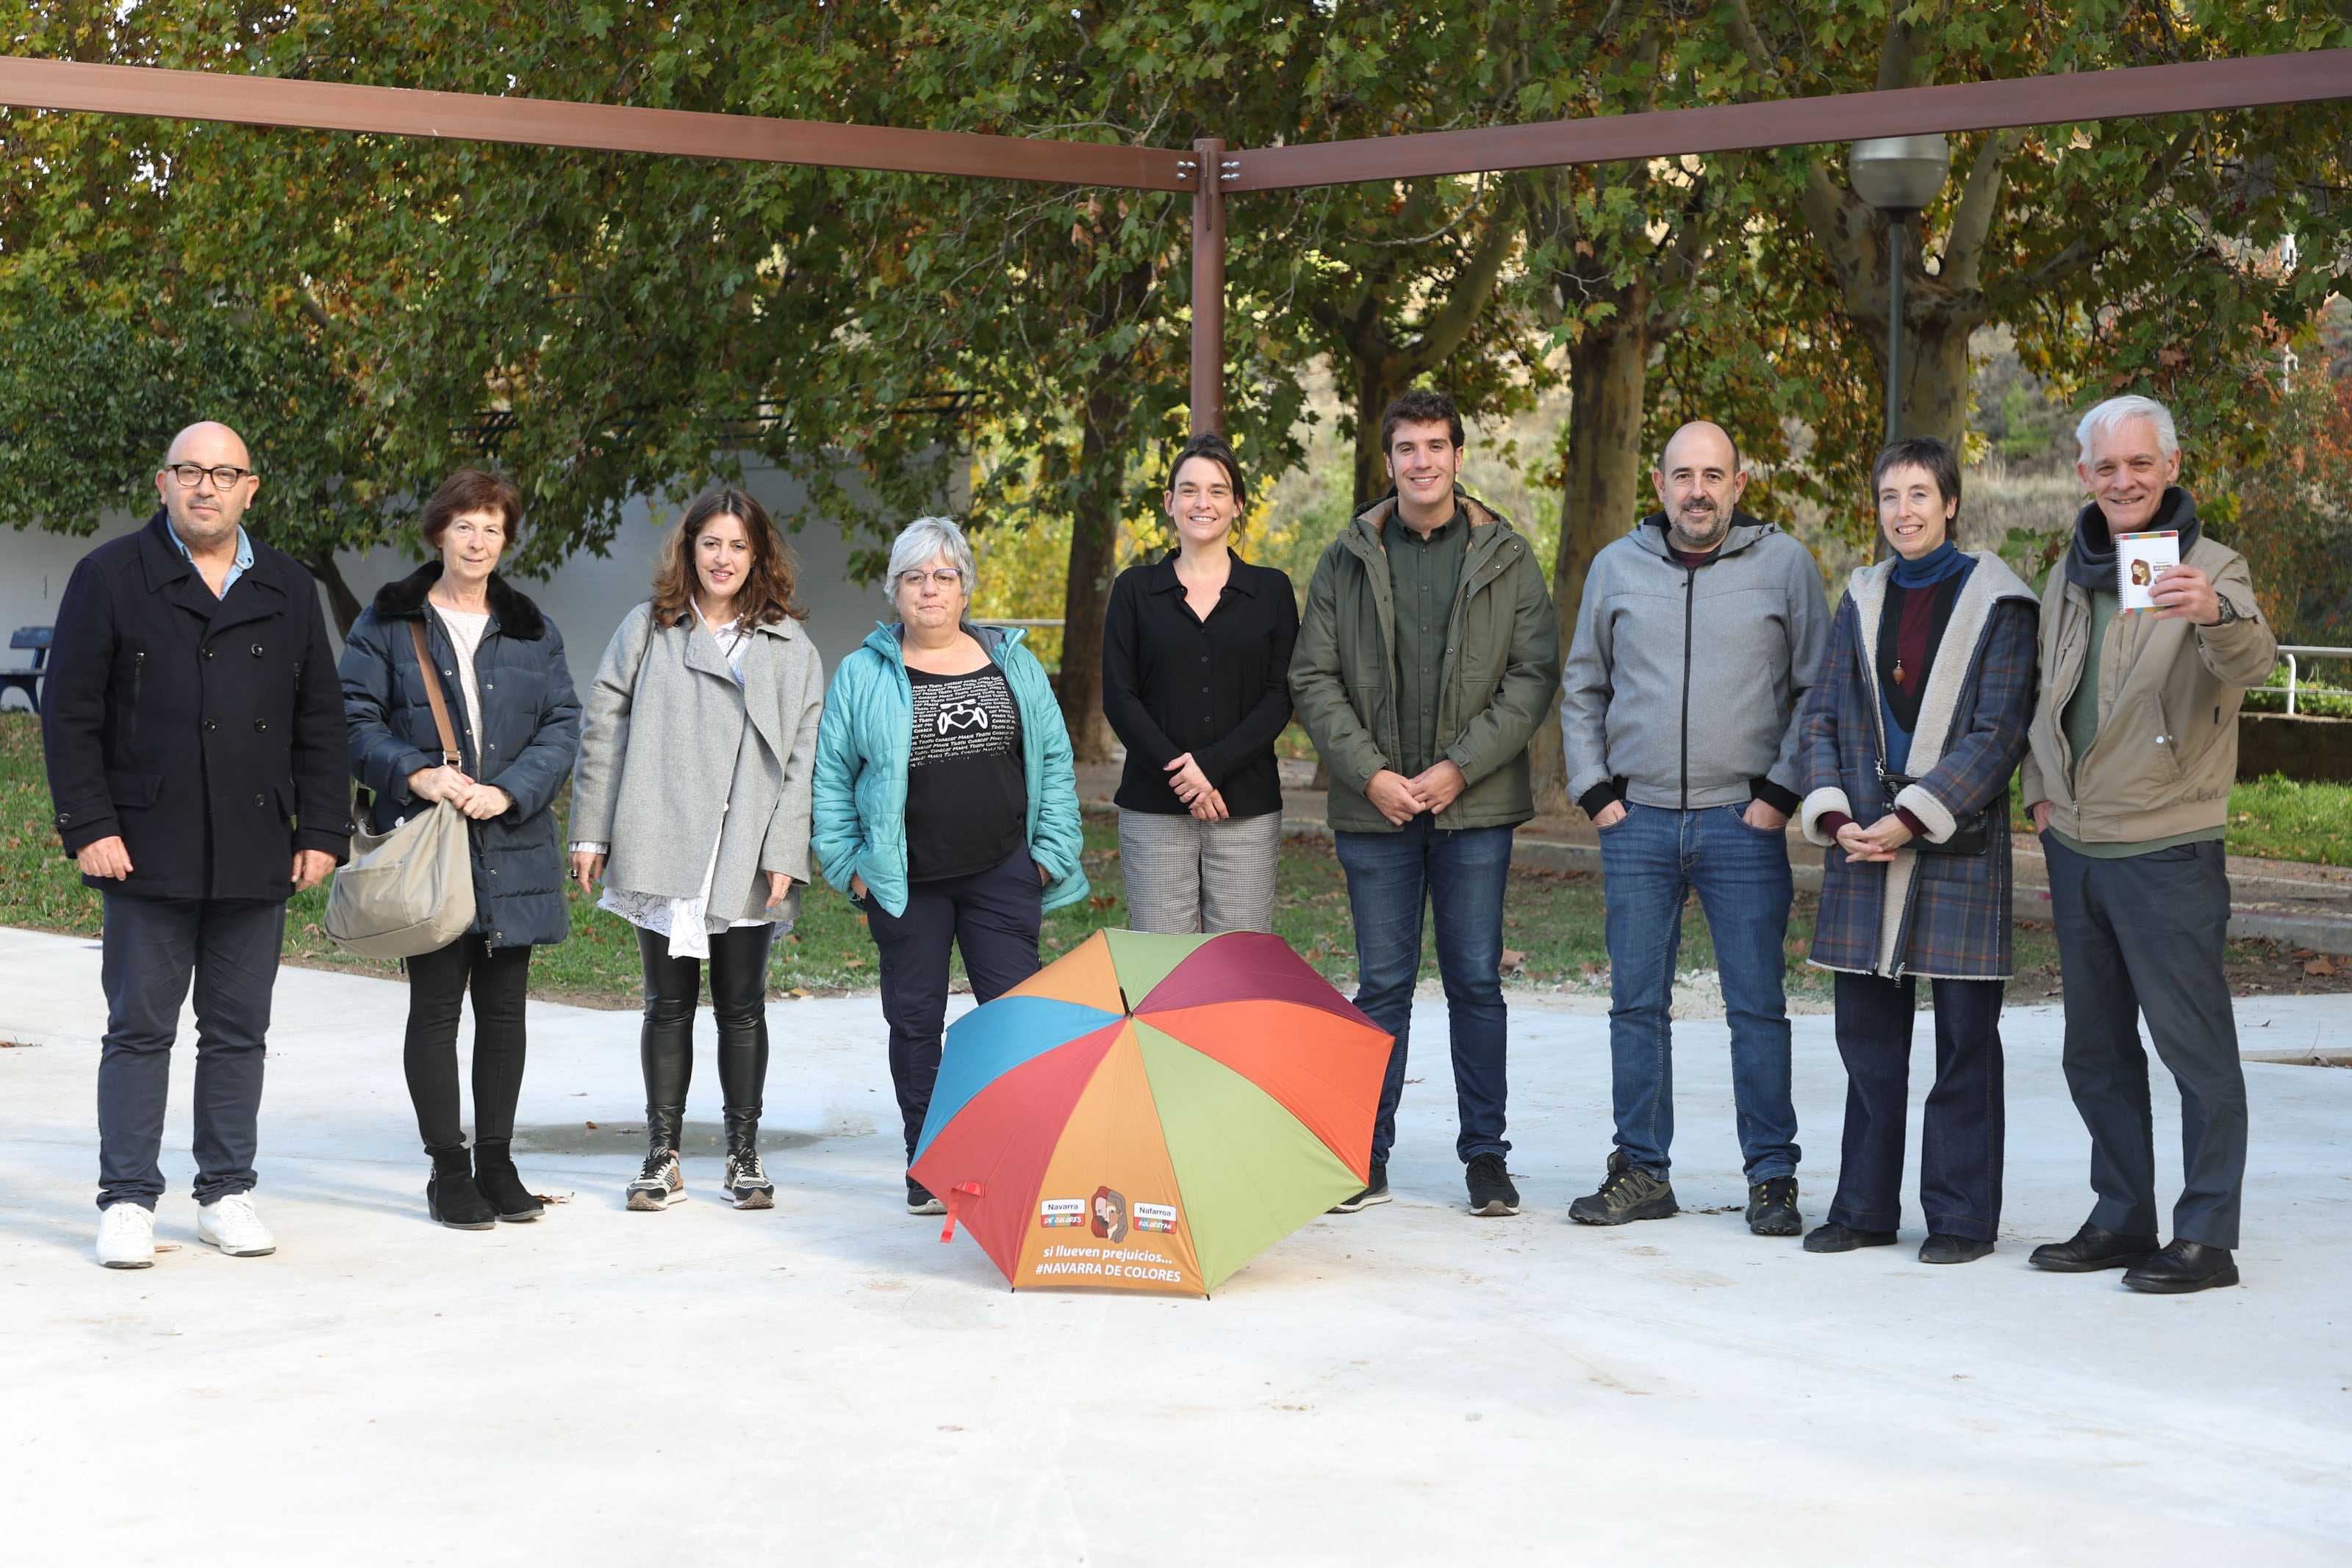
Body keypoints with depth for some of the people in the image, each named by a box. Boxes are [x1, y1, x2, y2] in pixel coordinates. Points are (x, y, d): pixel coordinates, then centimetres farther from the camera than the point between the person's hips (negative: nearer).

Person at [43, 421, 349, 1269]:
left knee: (239, 1032, 8)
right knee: (139, 1030, 1)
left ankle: (227, 1193, 17)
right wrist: (89, 826, -9)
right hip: (148, 850, -3)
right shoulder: (111, 578, 2)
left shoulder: (289, 590, 12)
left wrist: (322, 832, 5)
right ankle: (127, 1200, 7)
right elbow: (70, 713, -1)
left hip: (256, 855, 3)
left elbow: (319, 723, 13)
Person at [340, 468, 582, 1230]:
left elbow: (562, 725, 6)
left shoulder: (534, 631, 12)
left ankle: (496, 1162, 17)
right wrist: (415, 773, -18)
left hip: (513, 847, 3)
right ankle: (448, 1170, 7)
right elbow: (354, 719, -2)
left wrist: (510, 791, -10)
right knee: (436, 1007, 0)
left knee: (504, 1007, 7)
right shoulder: (388, 624, 3)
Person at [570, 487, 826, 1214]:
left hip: (747, 863, 0)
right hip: (661, 851, 0)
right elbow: (604, 734, 8)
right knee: (668, 1005, 6)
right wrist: (591, 834, 3)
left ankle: (744, 1155, 16)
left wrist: (784, 855, -7)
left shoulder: (792, 649, 6)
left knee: (741, 1009, 5)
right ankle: (663, 1154, 15)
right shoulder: (645, 631, 9)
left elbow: (804, 757, 1)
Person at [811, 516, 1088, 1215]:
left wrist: (1050, 850, 5)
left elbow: (1054, 760, 12)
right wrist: (849, 861, -1)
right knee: (915, 1019, 5)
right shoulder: (863, 673, 3)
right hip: (905, 881, -1)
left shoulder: (1013, 665, 9)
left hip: (1002, 874, 1)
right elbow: (829, 772, 5)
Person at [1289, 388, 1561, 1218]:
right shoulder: (1347, 559, 6)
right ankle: (1366, 1156, 13)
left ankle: (1485, 1153, 13)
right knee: (1382, 983, 5)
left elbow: (1535, 674, 0)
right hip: (1374, 807, 1)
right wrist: (1372, 773, -8)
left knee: (1476, 981, 3)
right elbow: (1313, 678, 4)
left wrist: (1460, 767, -10)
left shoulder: (1506, 557, 4)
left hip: (1475, 806, -1)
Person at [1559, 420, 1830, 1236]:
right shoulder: (1616, 566, 10)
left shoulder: (1784, 564, 3)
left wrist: (1783, 790, -4)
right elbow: (1582, 688, 17)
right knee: (1636, 1003, 5)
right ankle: (1641, 1171, 14)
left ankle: (1772, 1176, 8)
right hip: (1638, 822, 2)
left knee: (1758, 1006, 0)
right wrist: (1593, 790, 8)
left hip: (1743, 823, -2)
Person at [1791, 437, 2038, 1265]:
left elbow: (1997, 732, -9)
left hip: (1959, 844, -5)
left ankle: (1961, 1215, 8)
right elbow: (1819, 716, 11)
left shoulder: (1996, 601, -2)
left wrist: (1913, 820, -15)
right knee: (1867, 1032, 9)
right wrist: (1834, 816, -5)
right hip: (1864, 849, 5)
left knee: (1965, 1035, 0)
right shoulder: (1862, 599, 13)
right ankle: (1865, 1207, 18)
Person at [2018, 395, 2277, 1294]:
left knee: (2194, 1043, -4)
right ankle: (2122, 1220, 23)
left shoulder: (2210, 571, -8)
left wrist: (2218, 615, -50)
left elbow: (2252, 663, -30)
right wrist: (2043, 799, 13)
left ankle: (2207, 1236, 2)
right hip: (2075, 848, 7)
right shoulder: (2068, 578, 12)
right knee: (2096, 1049, 13)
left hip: (2168, 853, -7)